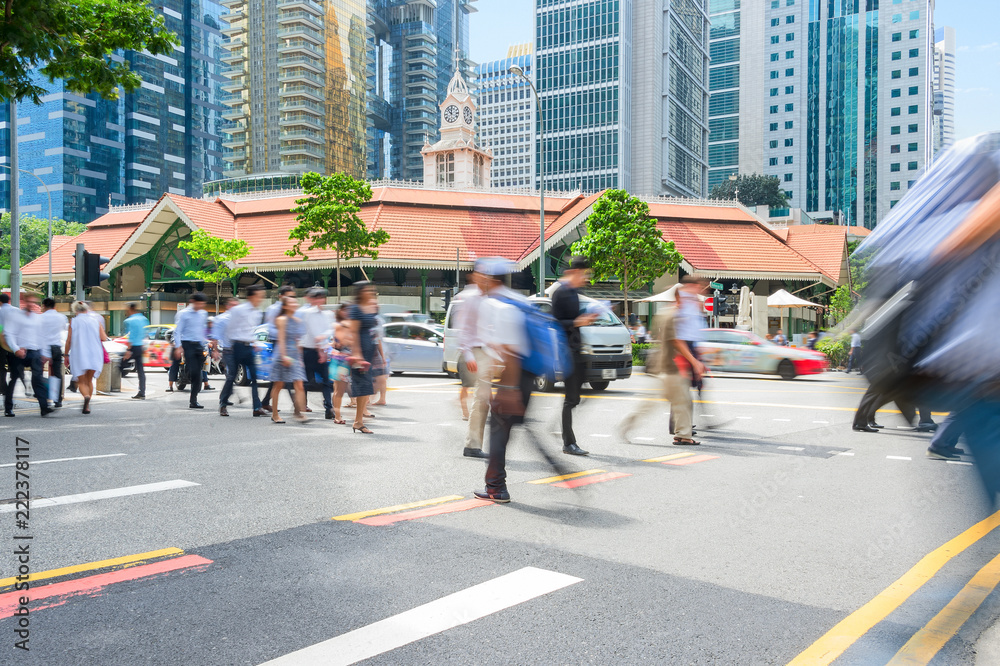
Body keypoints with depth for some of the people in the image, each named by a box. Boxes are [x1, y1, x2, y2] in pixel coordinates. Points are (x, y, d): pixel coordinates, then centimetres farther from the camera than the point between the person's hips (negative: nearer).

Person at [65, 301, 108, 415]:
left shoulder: (73, 322, 0)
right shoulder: (96, 320, 5)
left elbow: (69, 340, -1)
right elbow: (104, 338, -1)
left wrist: (66, 355, 8)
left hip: (78, 355, -2)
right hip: (94, 354, 2)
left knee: (81, 381, 4)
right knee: (89, 380, 15)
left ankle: (86, 396, -27)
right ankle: (87, 406, 11)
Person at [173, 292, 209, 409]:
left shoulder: (204, 314, 13)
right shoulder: (183, 314, -4)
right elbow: (177, 331, -5)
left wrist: (206, 344, 22)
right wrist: (178, 347, -13)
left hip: (199, 345, 5)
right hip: (188, 344, -5)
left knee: (198, 374, 2)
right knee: (193, 371, -16)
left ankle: (193, 401, 7)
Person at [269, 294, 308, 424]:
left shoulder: (298, 321, 13)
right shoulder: (282, 319, -5)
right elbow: (281, 340, -10)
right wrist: (284, 356, -17)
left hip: (295, 355, 6)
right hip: (283, 354, -6)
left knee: (299, 386, -6)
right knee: (278, 386, 4)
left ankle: (300, 414, -10)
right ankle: (275, 414, 13)